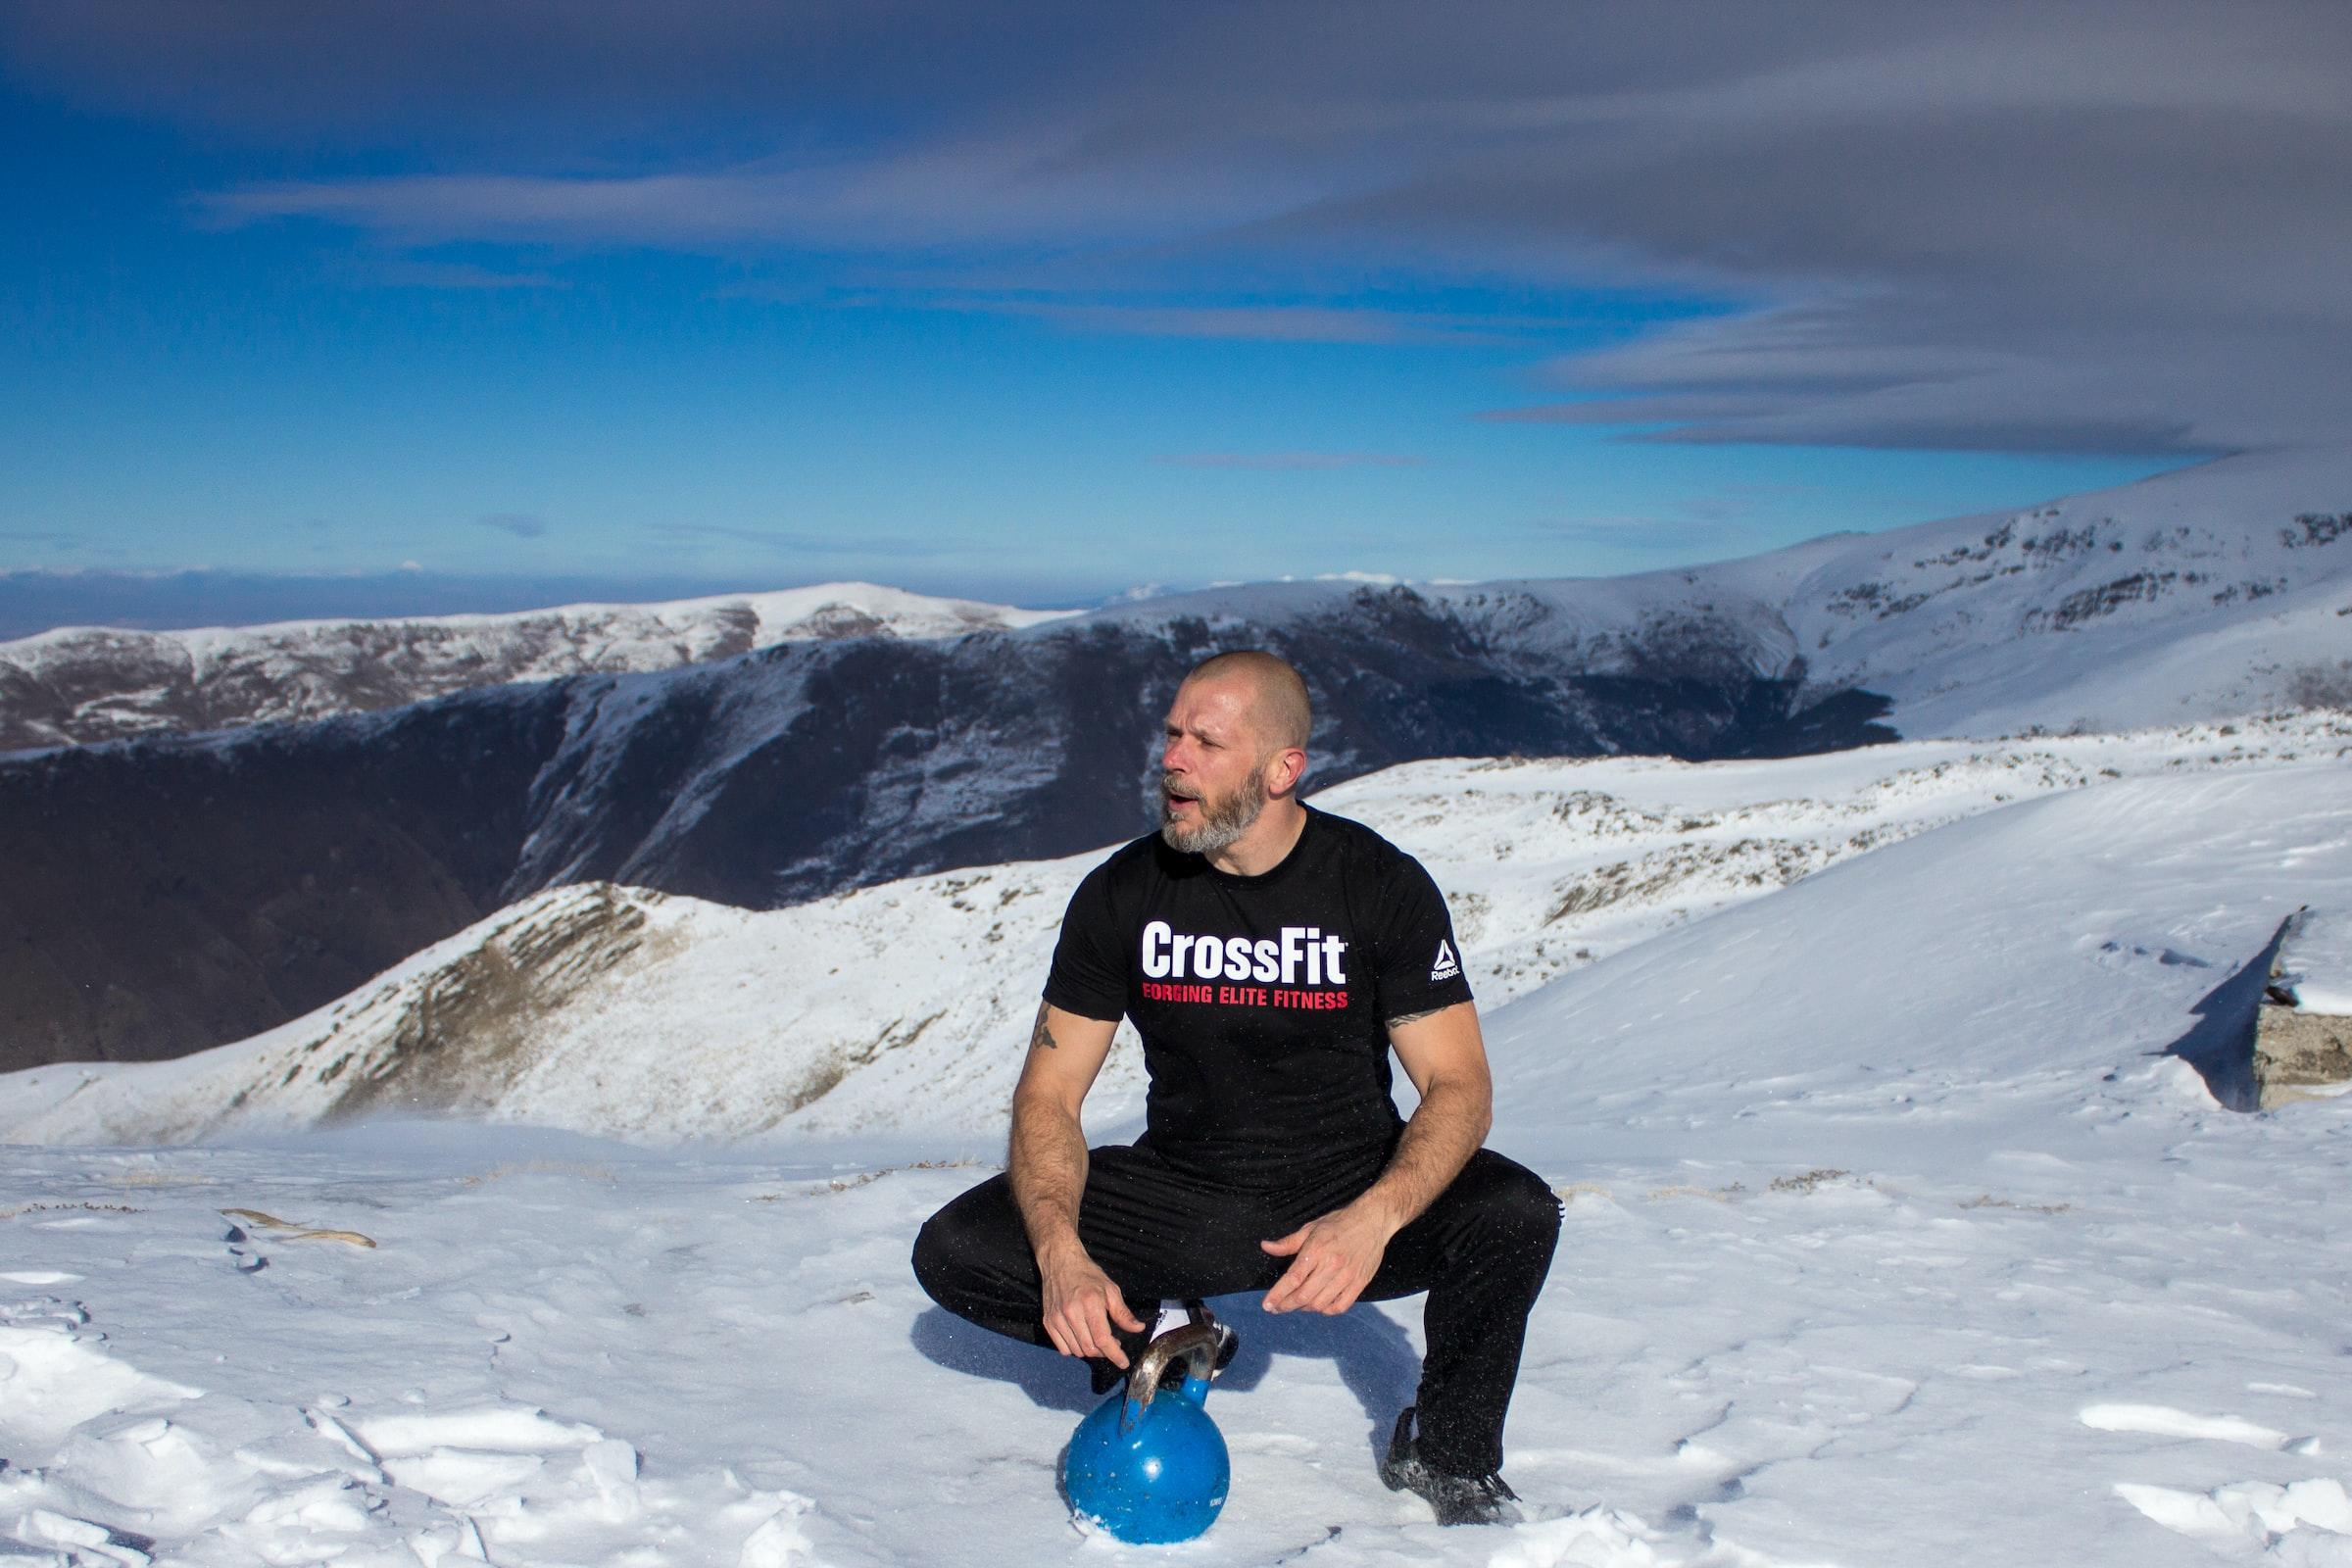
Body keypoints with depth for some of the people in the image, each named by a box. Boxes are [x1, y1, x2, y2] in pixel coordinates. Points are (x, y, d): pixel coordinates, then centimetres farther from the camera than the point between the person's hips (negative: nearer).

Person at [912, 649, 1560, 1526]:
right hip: (1182, 1200, 2)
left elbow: (1459, 1085, -14)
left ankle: (1448, 1458, -2)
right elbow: (1049, 1094, -6)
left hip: (1350, 1189, -1)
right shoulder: (1121, 894, -7)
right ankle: (1148, 1346, 11)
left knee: (1516, 1215, -32)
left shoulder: (1381, 885, -12)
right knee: (955, 1255, -20)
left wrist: (1373, 1220, -35)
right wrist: (1060, 1253, -26)